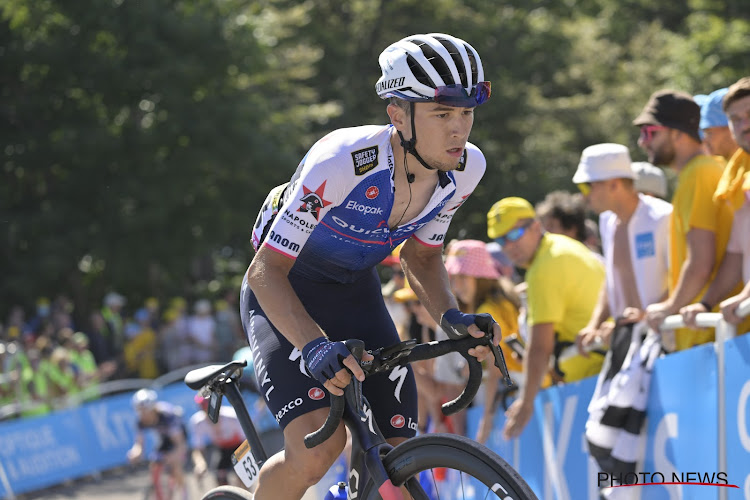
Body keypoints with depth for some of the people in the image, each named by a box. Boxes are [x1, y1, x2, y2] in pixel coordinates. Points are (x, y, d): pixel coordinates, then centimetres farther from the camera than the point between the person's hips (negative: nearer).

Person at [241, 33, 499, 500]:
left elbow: (422, 257, 2)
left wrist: (451, 316, -17)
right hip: (283, 294, -6)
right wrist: (314, 344, -46)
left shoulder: (465, 168, -15)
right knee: (318, 448, -27)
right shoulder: (341, 163, -34)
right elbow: (266, 270, -30)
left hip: (355, 293, 6)